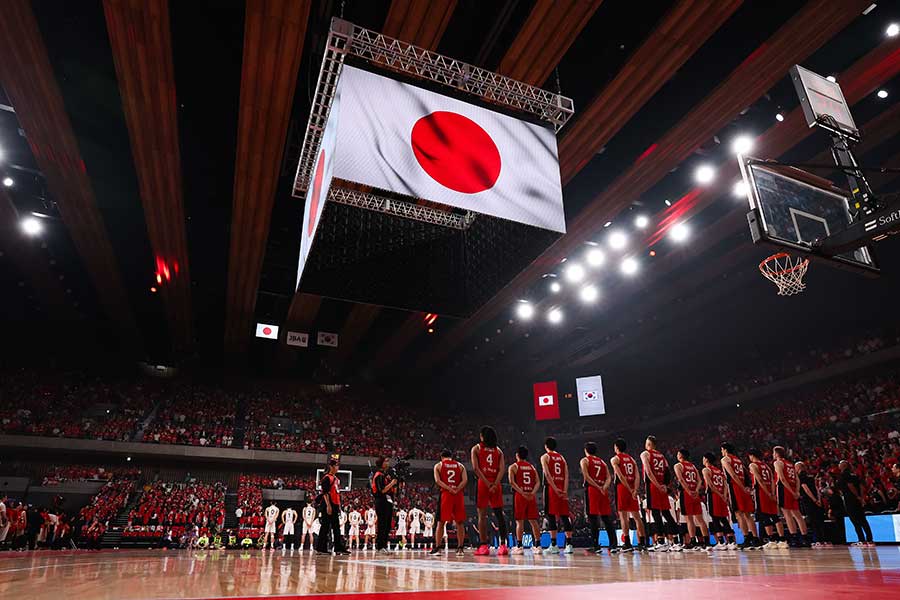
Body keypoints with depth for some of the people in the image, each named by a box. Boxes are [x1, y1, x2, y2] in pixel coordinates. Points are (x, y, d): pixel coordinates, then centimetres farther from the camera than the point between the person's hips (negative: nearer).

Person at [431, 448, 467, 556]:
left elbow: (438, 480, -6)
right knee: (460, 522, 10)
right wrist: (457, 490, -9)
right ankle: (460, 547, 8)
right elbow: (465, 480, -1)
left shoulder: (438, 465, 9)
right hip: (459, 495, 2)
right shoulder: (460, 465, 14)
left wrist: (449, 489, -12)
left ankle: (437, 547, 6)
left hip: (445, 494, -1)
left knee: (441, 522, 7)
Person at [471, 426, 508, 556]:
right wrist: (494, 484, -10)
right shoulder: (498, 450, 14)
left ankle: (484, 546, -2)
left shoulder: (476, 448, 5)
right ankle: (503, 545, 4)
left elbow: (476, 468, -8)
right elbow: (502, 469, -1)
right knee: (499, 514, 6)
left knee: (482, 514, 1)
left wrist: (487, 484, -11)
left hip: (482, 483, -3)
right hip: (496, 484, 3)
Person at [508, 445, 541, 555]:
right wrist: (533, 493, -9)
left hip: (519, 496, -4)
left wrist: (522, 492, -17)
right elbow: (537, 482, 2)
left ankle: (519, 546, -2)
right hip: (532, 496, 4)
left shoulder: (513, 466, 2)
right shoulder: (532, 467, 15)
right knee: (533, 521, 9)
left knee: (520, 521, -1)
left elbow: (512, 482, -12)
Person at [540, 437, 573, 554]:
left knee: (551, 516, -3)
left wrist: (555, 489, -13)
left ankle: (554, 545, -4)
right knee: (564, 516, 6)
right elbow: (566, 475, 4)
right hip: (562, 489, 5)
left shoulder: (545, 457, 2)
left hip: (551, 488, -5)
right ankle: (569, 544, 3)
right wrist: (565, 490, -3)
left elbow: (547, 474, -11)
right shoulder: (562, 457, 16)